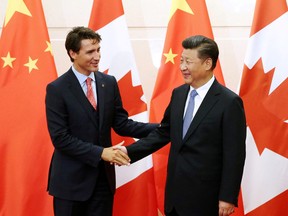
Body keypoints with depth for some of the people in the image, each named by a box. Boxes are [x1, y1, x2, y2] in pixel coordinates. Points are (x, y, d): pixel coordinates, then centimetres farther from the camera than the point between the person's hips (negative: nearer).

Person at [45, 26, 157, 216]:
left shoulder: (109, 83, 3)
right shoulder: (57, 89, -11)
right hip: (71, 179, -4)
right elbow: (60, 138, -15)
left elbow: (121, 123, 3)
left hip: (103, 176, 4)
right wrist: (100, 152, -22)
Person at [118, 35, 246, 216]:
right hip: (175, 192, 6)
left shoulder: (229, 102, -14)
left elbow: (234, 155, -14)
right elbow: (163, 132, 13)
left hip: (205, 197, -6)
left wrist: (228, 197, -14)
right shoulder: (178, 93, 6)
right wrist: (130, 151, 2)